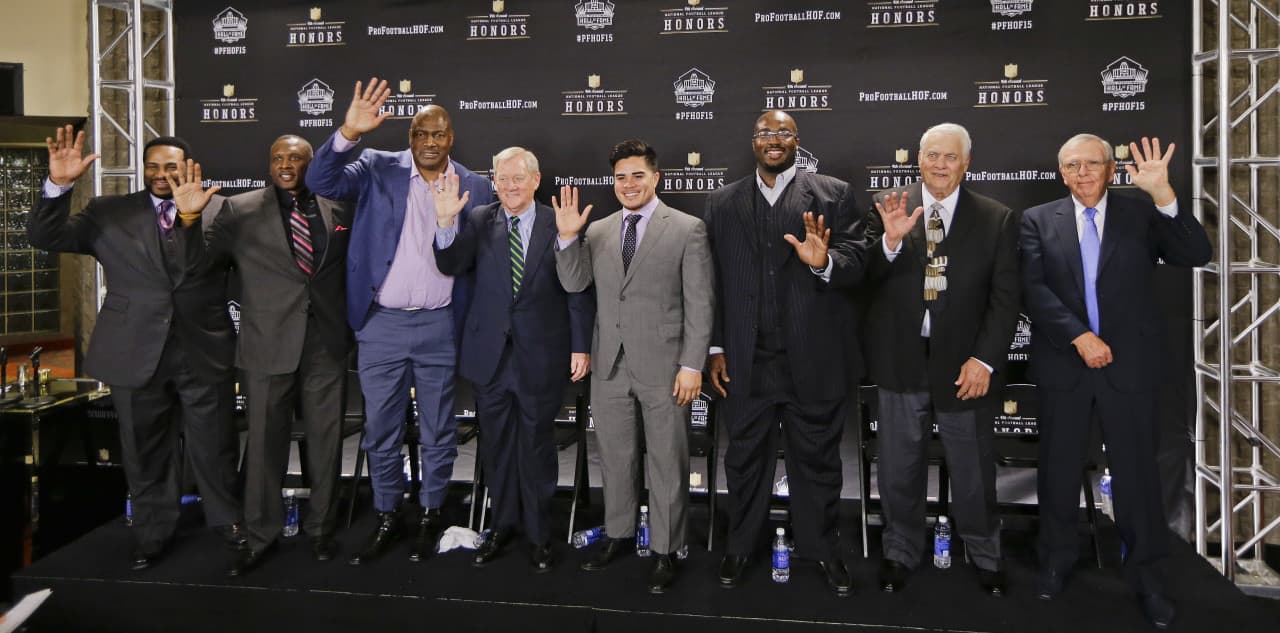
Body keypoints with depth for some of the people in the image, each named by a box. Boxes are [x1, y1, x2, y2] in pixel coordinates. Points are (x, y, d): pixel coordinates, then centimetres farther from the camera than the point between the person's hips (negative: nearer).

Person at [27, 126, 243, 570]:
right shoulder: (109, 213, 4)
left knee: (214, 445, 10)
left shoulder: (216, 208, 2)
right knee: (146, 451, 13)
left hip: (203, 351, -1)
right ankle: (153, 531, 29)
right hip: (137, 353, 2)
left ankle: (226, 518, 29)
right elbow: (45, 237, -2)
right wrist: (58, 185, -16)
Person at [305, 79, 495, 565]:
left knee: (438, 430, 11)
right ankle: (386, 519, 27)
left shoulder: (474, 188, 2)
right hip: (381, 324, 0)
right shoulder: (378, 169, 1)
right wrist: (348, 133, -24)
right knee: (380, 430, 11)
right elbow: (320, 181, -13)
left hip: (439, 326, 0)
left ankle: (431, 516, 28)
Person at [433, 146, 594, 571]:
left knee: (536, 448, 10)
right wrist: (446, 222, -23)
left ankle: (539, 535, 26)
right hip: (490, 356, 3)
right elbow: (451, 266, -8)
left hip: (540, 357, -2)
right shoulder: (479, 221, 3)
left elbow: (579, 291, -3)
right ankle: (503, 525, 33)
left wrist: (580, 346, -4)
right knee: (496, 446, 15)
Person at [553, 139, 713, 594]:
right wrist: (567, 237, -8)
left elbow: (699, 303, -6)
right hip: (610, 365, 4)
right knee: (615, 456, 16)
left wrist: (692, 365, -11)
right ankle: (618, 534, 34)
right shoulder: (598, 231, 9)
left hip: (662, 365, -4)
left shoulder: (687, 229, -4)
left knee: (666, 459, 7)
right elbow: (574, 284, 6)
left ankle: (665, 550, 21)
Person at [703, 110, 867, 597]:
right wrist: (715, 348, 1)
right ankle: (740, 545, 33)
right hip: (745, 362, 2)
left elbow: (856, 264, -7)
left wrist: (825, 262, -29)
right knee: (745, 458, 15)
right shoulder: (722, 203, 8)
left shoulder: (834, 195, 1)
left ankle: (823, 548, 31)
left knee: (817, 460, 12)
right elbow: (713, 281, 5)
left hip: (813, 361, -1)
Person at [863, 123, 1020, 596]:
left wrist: (985, 360, -11)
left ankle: (984, 553, 36)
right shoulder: (888, 207, 0)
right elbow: (866, 281, -6)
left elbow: (1004, 298, -1)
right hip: (901, 358, 0)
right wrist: (891, 239, -24)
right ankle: (901, 552, 33)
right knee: (899, 467, 13)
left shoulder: (997, 219, 0)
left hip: (965, 362, 0)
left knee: (973, 467, 13)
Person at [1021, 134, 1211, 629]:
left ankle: (1145, 574, 23)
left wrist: (1164, 194, -22)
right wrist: (1079, 336, -16)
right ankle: (1057, 560, 29)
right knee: (1059, 469, 12)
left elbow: (1198, 255, -11)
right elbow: (1033, 289, -7)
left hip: (1129, 365, 0)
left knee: (1137, 471, 7)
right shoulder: (1039, 220, 3)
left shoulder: (1143, 215, 3)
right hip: (1063, 365, 1)